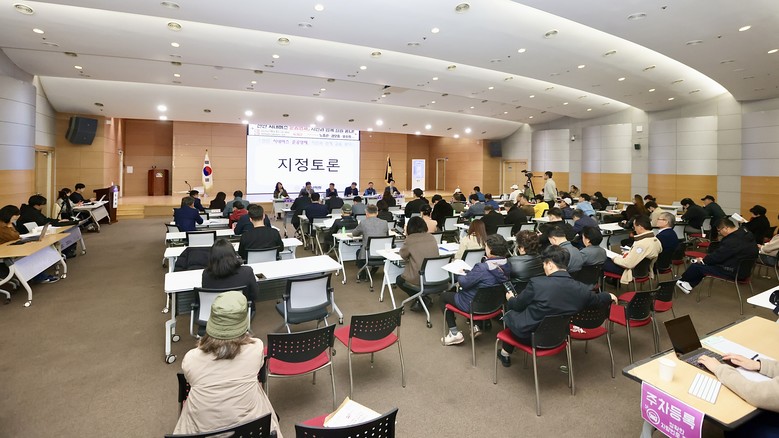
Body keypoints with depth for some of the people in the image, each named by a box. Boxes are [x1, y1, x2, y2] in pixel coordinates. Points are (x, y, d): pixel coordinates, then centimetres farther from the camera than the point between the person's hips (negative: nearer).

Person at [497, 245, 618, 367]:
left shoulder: (537, 283, -25)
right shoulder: (582, 289, -12)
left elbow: (517, 305, -8)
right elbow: (596, 299, 11)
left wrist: (510, 298, 16)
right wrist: (610, 296, 35)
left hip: (529, 335, -5)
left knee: (510, 308, 24)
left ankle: (505, 354, 34)